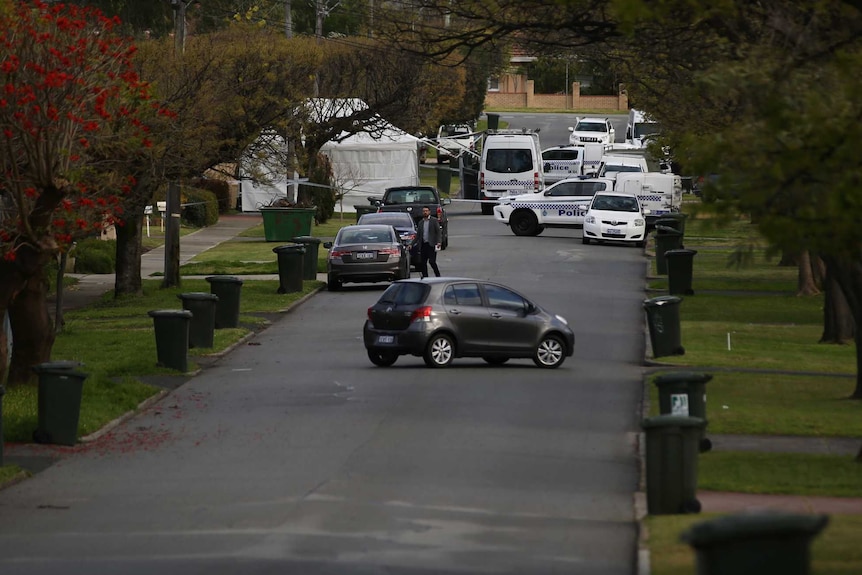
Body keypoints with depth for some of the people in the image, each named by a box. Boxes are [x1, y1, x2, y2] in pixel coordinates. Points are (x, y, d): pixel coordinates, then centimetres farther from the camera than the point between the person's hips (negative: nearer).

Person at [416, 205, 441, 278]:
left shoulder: (434, 221, 2)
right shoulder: (421, 222, 16)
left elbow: (438, 232, -3)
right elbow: (418, 235, 18)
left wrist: (438, 242, -15)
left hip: (431, 244, -5)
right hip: (423, 245, 5)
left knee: (432, 261, -13)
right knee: (422, 263, 2)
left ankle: (438, 276, -1)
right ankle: (425, 276, 10)